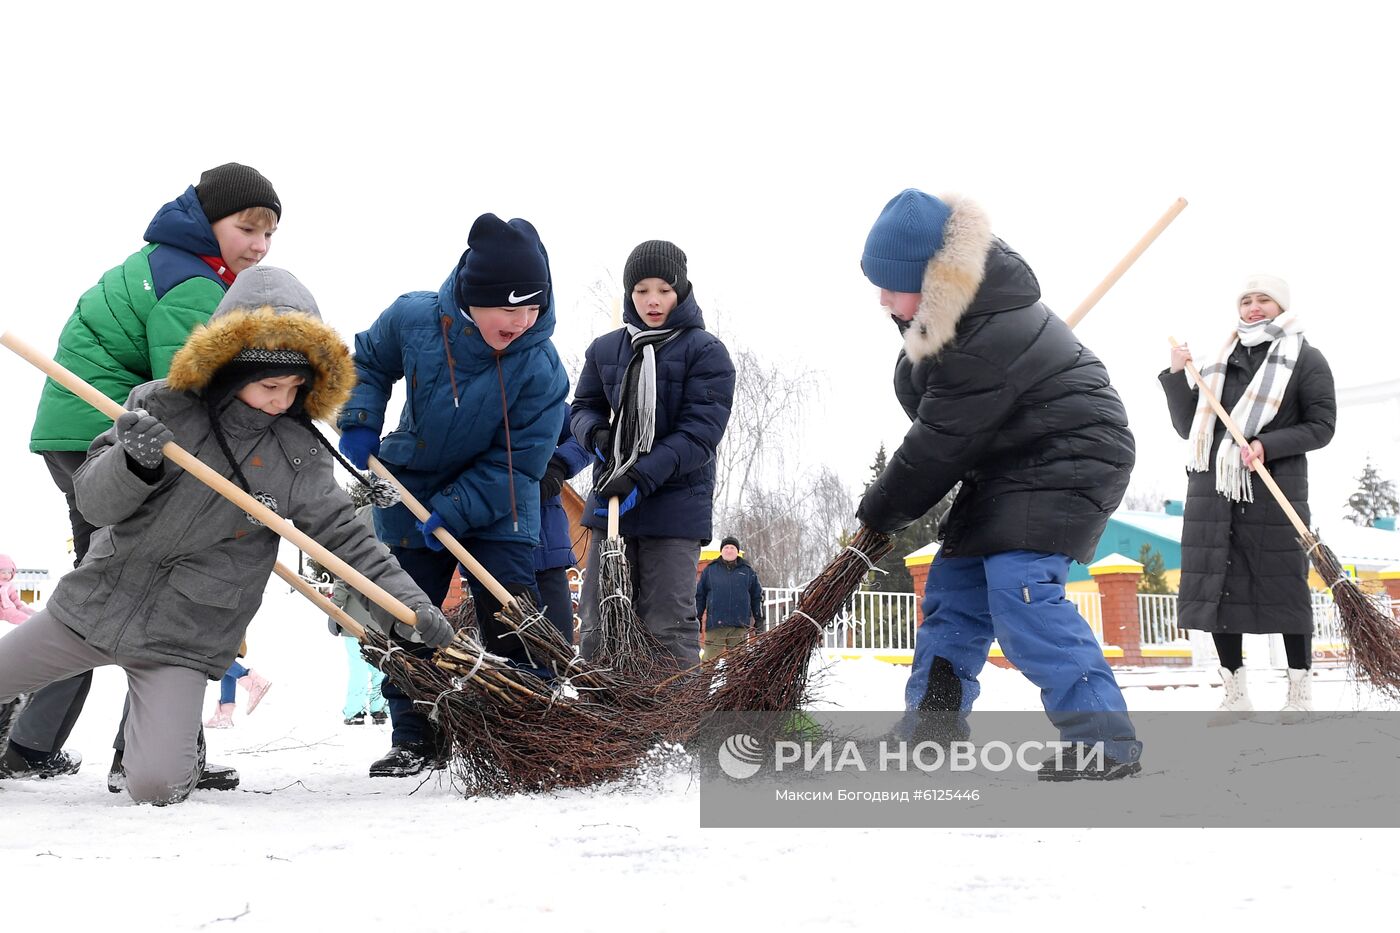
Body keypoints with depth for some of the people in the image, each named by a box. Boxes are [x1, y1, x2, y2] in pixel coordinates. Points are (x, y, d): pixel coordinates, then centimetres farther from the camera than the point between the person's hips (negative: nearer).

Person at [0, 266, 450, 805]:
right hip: (99, 601, 1)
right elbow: (93, 504, -8)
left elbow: (345, 539, -4)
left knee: (157, 787, -14)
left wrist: (409, 601, -14)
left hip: (184, 643, -1)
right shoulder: (162, 407, -8)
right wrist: (136, 461, -29)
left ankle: (177, 742, 22)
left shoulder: (300, 457, -6)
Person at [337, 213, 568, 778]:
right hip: (411, 494, 3)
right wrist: (360, 423, -12)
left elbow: (515, 463, -22)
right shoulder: (413, 319, -20)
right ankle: (414, 739, 19)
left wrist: (451, 514, -27)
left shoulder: (541, 371, -26)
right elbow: (369, 363, 3)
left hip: (496, 508, -2)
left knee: (511, 625, -6)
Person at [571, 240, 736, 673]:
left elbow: (700, 432, -12)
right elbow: (582, 407, 17)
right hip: (610, 501, 5)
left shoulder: (706, 351, -5)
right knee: (597, 626, 7)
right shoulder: (605, 349, 8)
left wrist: (642, 478, -21)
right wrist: (597, 434, -7)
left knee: (668, 629, -4)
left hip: (675, 503, -5)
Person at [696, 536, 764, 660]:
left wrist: (758, 620, 12)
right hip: (715, 626, -1)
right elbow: (699, 596, 11)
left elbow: (757, 596, 16)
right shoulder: (710, 570, 8)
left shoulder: (748, 571, 11)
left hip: (740, 626, 1)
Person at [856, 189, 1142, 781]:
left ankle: (1104, 741, -23)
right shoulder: (950, 304, -2)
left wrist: (878, 515, -9)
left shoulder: (988, 342, -32)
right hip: (1010, 461, 10)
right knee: (955, 583, 9)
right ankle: (931, 728, 19)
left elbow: (939, 447, -23)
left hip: (1069, 458, -10)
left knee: (1018, 587, -24)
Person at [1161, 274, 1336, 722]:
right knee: (1215, 588, 3)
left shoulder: (1305, 358, 3)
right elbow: (1188, 428, 15)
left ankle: (1300, 693, 12)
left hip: (1274, 490, -4)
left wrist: (1266, 446, -16)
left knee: (1284, 588, 0)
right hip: (1212, 489, 5)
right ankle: (1236, 694, 13)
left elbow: (1322, 426, -3)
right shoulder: (1220, 362, 16)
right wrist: (1177, 376, 3)